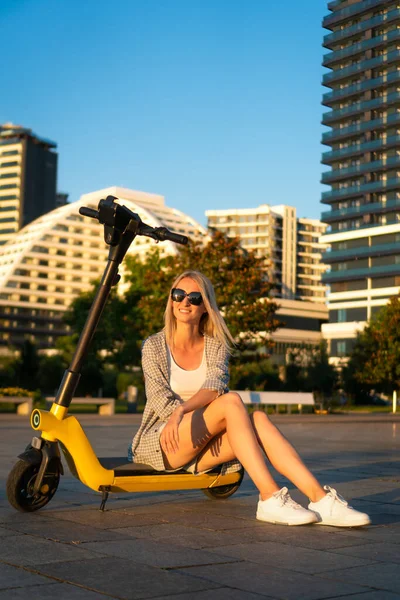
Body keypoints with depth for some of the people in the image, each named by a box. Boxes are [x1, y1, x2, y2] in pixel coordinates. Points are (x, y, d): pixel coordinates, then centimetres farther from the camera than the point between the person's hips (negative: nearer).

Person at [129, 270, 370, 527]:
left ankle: (321, 500, -37)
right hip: (161, 442, -3)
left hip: (199, 448, 3)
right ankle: (270, 499, -38)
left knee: (258, 419, -28)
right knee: (232, 401, -30)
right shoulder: (154, 346, 1)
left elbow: (214, 387, -12)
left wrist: (182, 410, -31)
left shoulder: (216, 346, 8)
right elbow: (160, 399, -9)